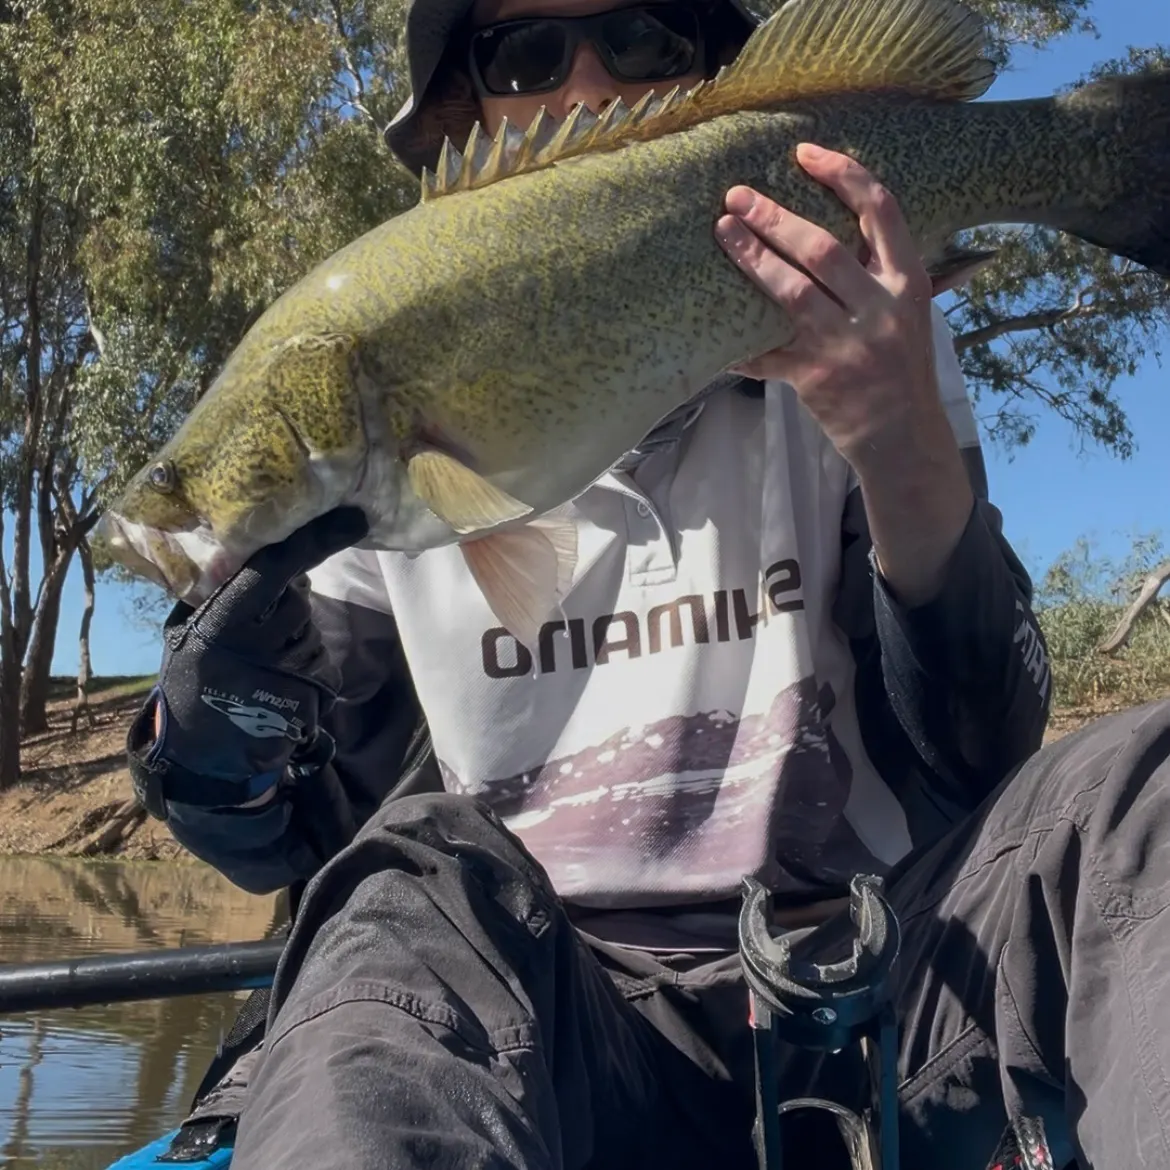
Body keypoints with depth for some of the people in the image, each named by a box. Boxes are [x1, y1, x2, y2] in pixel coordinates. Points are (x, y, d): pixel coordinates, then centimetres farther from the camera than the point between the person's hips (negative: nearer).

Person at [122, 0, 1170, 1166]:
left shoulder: (844, 364, 3)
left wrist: (911, 453, -23)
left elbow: (974, 771, -5)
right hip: (545, 1024, -1)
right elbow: (281, 841, 2)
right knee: (419, 895, -33)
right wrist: (250, 594, -19)